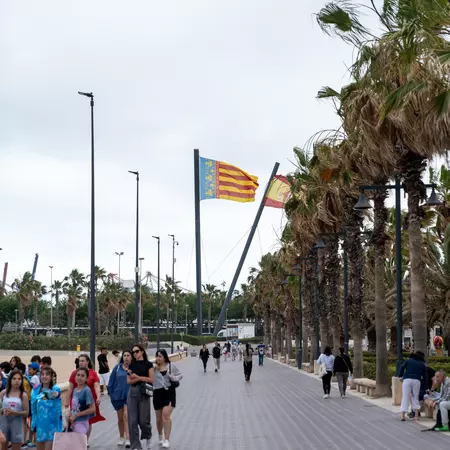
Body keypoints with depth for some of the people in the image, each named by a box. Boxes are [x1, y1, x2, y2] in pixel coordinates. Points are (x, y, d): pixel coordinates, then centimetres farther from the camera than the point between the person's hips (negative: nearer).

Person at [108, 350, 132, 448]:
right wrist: (111, 394, 4)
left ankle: (128, 439, -13)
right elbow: (111, 381, 5)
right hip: (118, 395, 3)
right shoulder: (117, 368, 1)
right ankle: (121, 437, 30)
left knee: (126, 416, -15)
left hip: (129, 396, -3)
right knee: (120, 418, 14)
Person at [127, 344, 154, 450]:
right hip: (132, 393, 4)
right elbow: (128, 381, 4)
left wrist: (138, 377, -11)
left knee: (143, 420, -3)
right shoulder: (131, 365, 10)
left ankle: (148, 437, 29)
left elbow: (152, 380, -7)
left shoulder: (148, 364, 0)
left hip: (144, 393, -3)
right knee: (132, 421, -3)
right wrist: (139, 379, -10)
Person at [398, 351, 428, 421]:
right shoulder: (423, 364, 20)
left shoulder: (408, 361, 19)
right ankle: (416, 416, 8)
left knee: (405, 397, 0)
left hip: (407, 379, -1)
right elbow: (425, 376, 18)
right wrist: (426, 387, 21)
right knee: (415, 397, 13)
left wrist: (400, 376, 5)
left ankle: (403, 416, -5)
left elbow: (402, 367, 3)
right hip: (417, 381, 1)